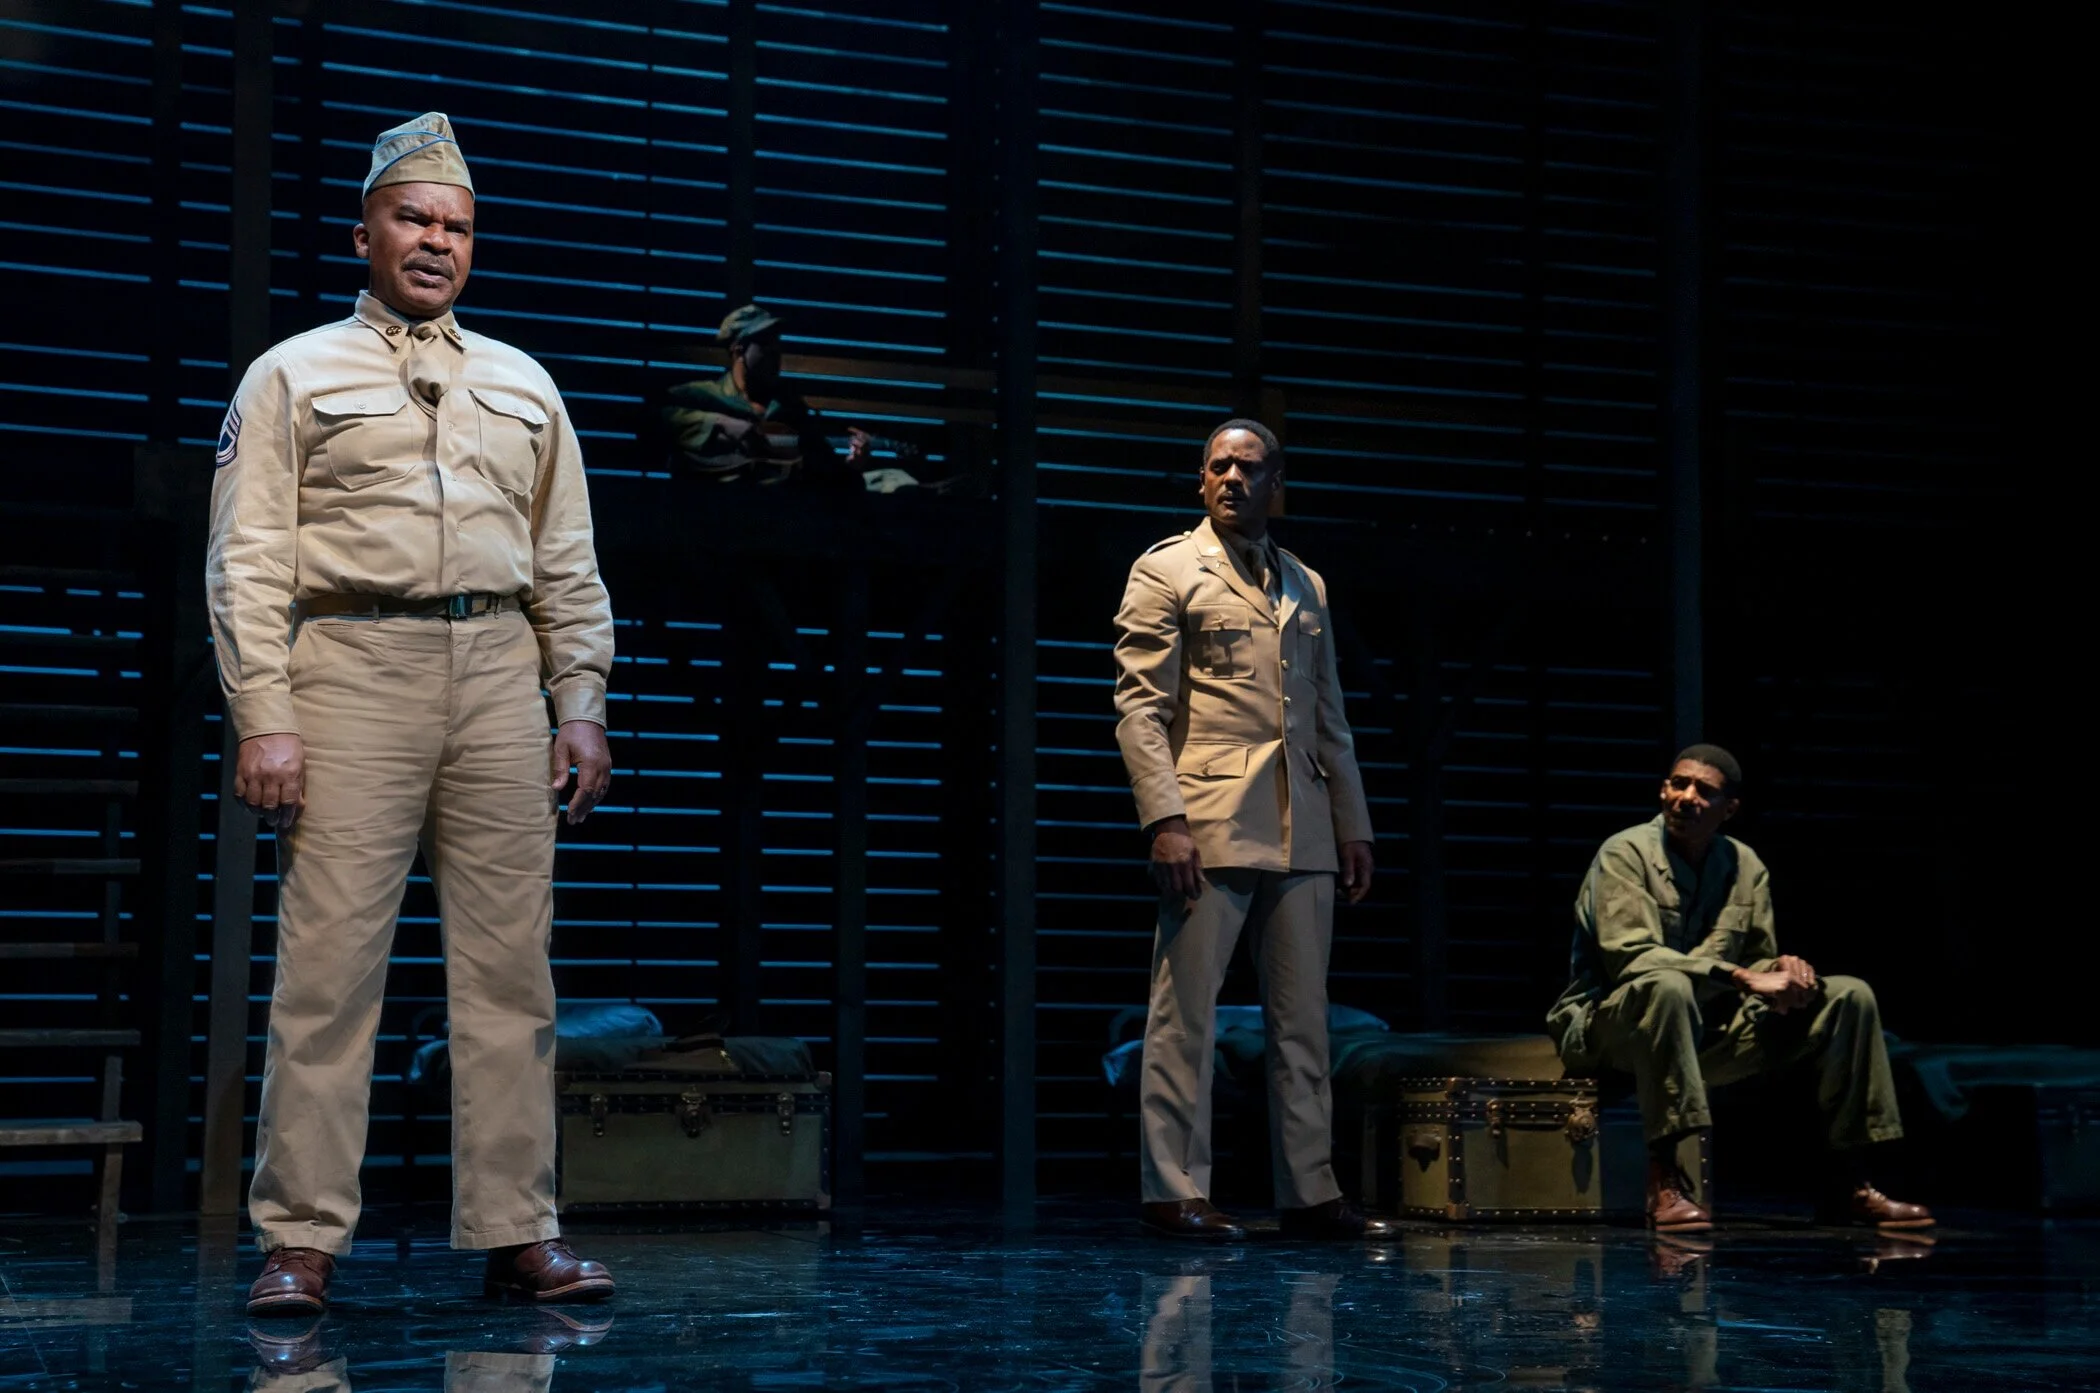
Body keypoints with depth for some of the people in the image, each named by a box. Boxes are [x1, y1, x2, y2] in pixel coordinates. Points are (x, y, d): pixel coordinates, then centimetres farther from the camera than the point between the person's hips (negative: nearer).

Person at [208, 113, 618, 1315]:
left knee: (510, 965, 1)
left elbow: (568, 563, 19)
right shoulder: (294, 375, 9)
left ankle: (518, 1231, 6)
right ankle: (303, 1240, -1)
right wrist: (264, 719, -10)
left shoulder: (523, 385, 20)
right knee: (330, 960, -7)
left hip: (499, 674, 3)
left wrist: (583, 706, 9)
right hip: (353, 672, -3)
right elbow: (249, 560, 1)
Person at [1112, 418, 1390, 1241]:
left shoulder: (1306, 586, 21)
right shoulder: (1165, 571, 4)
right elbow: (1140, 708, -4)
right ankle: (1173, 1195, 0)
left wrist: (1352, 822, 15)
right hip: (1209, 824, -5)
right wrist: (1164, 819, -15)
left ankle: (1310, 1194, 11)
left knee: (1303, 1018, 6)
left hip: (1301, 832, 6)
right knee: (1185, 1010, -4)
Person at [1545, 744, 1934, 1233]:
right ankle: (1663, 1181, -38)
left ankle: (1849, 1184, -4)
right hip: (1611, 1028, -6)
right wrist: (1741, 977, -29)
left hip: (1709, 1029, 6)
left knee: (1848, 996, -4)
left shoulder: (1746, 866, 9)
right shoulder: (1625, 854, -10)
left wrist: (1784, 968, -15)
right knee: (1667, 985, -41)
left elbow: (1758, 961, 12)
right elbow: (1627, 954, -23)